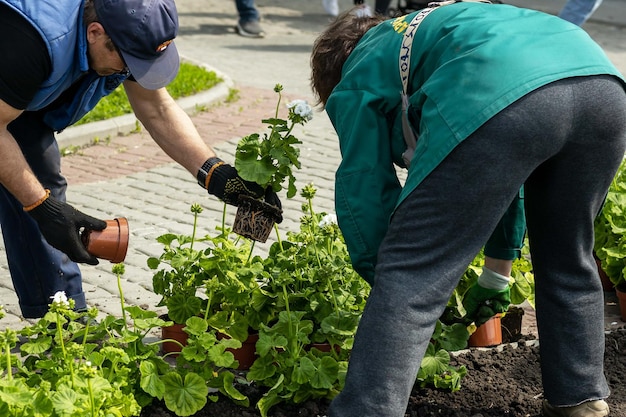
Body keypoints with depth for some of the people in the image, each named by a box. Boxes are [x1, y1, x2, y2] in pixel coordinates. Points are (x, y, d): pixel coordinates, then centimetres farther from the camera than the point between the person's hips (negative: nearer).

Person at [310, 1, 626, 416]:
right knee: (567, 261, 27)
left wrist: (381, 275, 33)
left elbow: (363, 190, 18)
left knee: (409, 277, -1)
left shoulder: (357, 80, 25)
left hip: (498, 97, -7)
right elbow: (500, 174, 48)